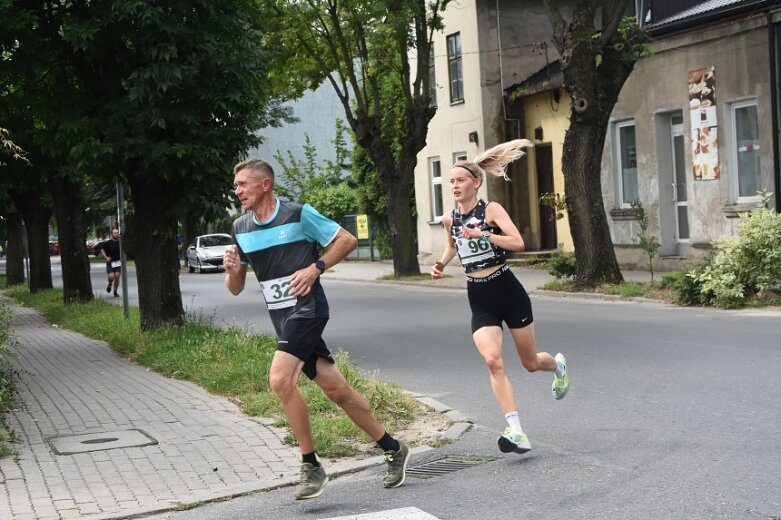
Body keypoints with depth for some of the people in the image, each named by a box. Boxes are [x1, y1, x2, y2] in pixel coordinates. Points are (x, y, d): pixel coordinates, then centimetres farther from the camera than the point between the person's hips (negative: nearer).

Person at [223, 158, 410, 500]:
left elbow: (347, 240, -3)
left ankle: (311, 467, -12)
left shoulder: (298, 214, -10)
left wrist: (315, 269, -15)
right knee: (336, 389, 8)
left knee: (280, 379, -23)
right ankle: (393, 449, 22)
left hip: (306, 308, -7)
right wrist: (232, 270, -10)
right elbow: (236, 289, 12)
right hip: (282, 317, 7)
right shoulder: (240, 228, 8)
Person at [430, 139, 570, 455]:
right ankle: (516, 432, -21)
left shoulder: (491, 210, -10)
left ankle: (558, 366, 49)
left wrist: (482, 234, -32)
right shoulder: (449, 219, 5)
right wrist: (441, 264, 8)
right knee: (493, 361, -21)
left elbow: (518, 243, -24)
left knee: (530, 363, 11)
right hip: (479, 300, 3)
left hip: (507, 291, -3)